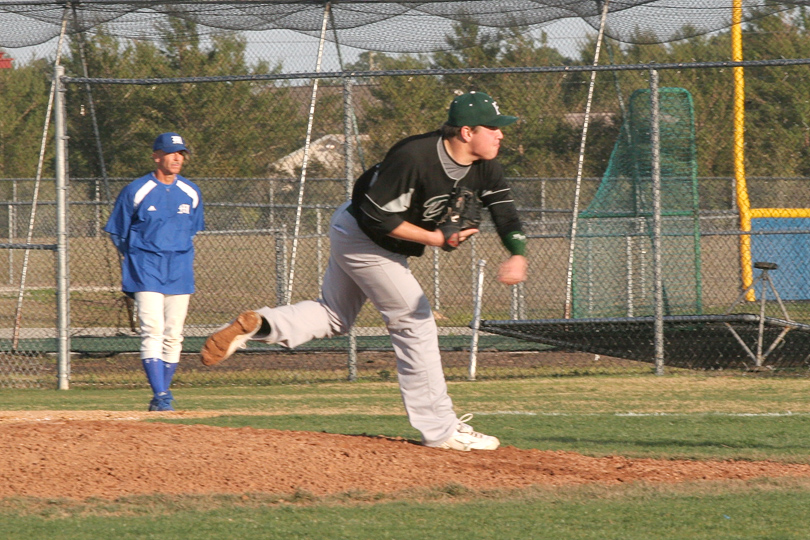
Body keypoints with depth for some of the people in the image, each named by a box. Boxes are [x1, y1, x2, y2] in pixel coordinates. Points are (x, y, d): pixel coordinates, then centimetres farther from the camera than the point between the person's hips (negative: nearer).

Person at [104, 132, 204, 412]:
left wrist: (183, 258, 15)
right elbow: (117, 233, 6)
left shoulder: (191, 193, 9)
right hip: (146, 272, -4)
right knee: (152, 331, -16)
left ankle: (163, 392, 14)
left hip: (180, 272, 4)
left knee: (173, 335, 3)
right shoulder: (136, 191, -3)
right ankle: (159, 396, -20)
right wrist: (136, 260, 8)